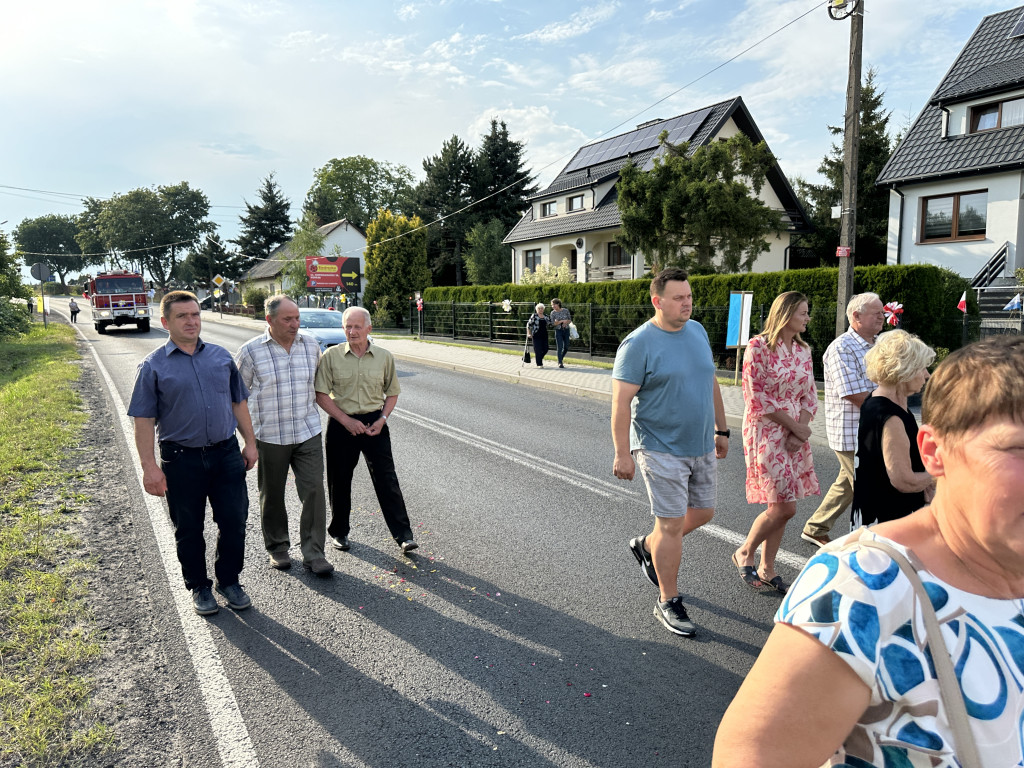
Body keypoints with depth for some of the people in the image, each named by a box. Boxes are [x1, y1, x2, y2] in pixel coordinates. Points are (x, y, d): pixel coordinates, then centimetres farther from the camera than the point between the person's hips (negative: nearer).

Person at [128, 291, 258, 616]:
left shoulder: (221, 356, 7)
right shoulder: (154, 366, -4)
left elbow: (238, 402, 13)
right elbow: (144, 419, -6)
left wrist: (250, 442, 10)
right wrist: (149, 466, -11)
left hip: (227, 454, 3)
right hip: (182, 459, -2)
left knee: (234, 522, 7)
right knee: (189, 529, 11)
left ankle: (229, 580, 28)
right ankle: (199, 587, 29)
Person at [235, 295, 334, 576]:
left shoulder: (311, 345, 3)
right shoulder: (251, 350, -6)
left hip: (308, 433, 2)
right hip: (269, 437, -1)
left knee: (314, 491, -4)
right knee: (272, 496, 11)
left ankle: (313, 553, 5)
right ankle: (277, 548, 30)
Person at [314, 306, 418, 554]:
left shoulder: (384, 357, 2)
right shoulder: (331, 356, -2)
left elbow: (392, 393, 11)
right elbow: (321, 394, -3)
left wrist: (382, 419, -5)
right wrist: (346, 420, -11)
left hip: (375, 424, 0)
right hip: (341, 424, 0)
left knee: (387, 480, -3)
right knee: (339, 482, 10)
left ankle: (403, 535, 3)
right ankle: (339, 531, 29)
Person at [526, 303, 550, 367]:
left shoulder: (546, 316, 11)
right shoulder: (534, 316, -5)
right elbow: (528, 324, -4)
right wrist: (528, 334, -9)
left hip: (544, 335, 6)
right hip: (536, 335, -5)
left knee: (545, 349, 4)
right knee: (538, 350, -6)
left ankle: (537, 357, 30)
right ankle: (539, 364, 4)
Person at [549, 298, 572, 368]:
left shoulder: (566, 311, 1)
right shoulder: (553, 313, -2)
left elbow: (570, 320, 8)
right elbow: (553, 323, -6)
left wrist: (566, 322, -13)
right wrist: (562, 321, -15)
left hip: (566, 330, 2)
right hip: (558, 331, -2)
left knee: (566, 347, 4)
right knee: (559, 347, -7)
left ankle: (561, 358, 29)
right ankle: (560, 363, -1)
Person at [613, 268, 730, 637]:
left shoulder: (697, 331, 7)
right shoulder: (639, 343, -15)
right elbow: (621, 402, -18)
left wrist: (721, 429, 18)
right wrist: (622, 453, -21)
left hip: (701, 446, 7)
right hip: (661, 449, -7)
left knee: (702, 512, 16)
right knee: (672, 524, -1)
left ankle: (647, 547, 39)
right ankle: (668, 602, 17)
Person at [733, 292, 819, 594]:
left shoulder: (803, 351, 11)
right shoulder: (758, 347, -10)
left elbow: (809, 395, 10)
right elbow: (757, 397, -14)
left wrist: (799, 434, -6)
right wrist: (797, 427, -11)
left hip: (795, 436, 7)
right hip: (766, 433, -7)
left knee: (779, 506, 9)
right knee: (784, 507, -9)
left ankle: (767, 569, 22)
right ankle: (744, 553, 14)